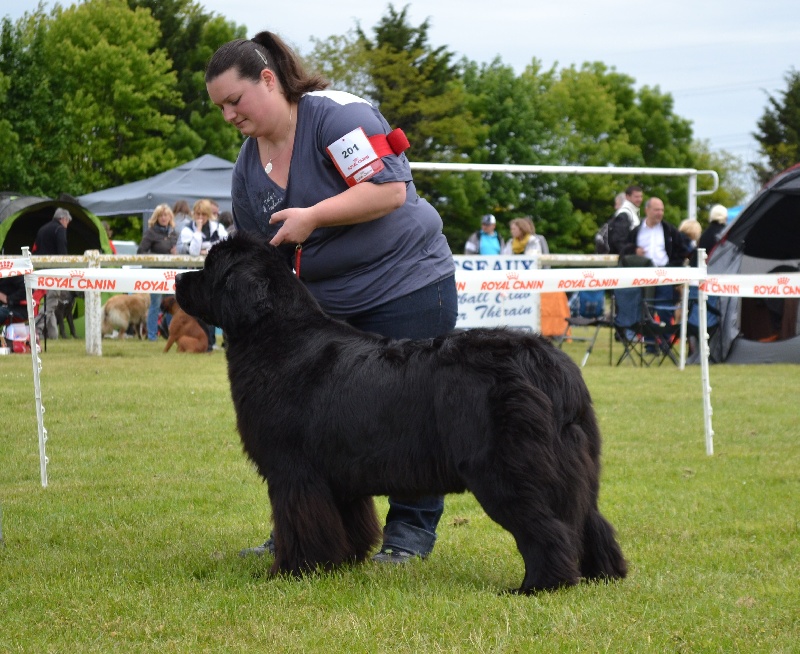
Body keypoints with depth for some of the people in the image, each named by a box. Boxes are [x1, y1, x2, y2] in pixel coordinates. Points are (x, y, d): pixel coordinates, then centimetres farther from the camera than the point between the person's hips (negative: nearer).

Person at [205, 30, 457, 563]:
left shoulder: (337, 114, -15)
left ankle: (411, 532, 8)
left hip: (407, 285, -7)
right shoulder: (248, 168, 9)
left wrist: (312, 217, -24)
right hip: (327, 307, 7)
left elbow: (390, 189, -23)